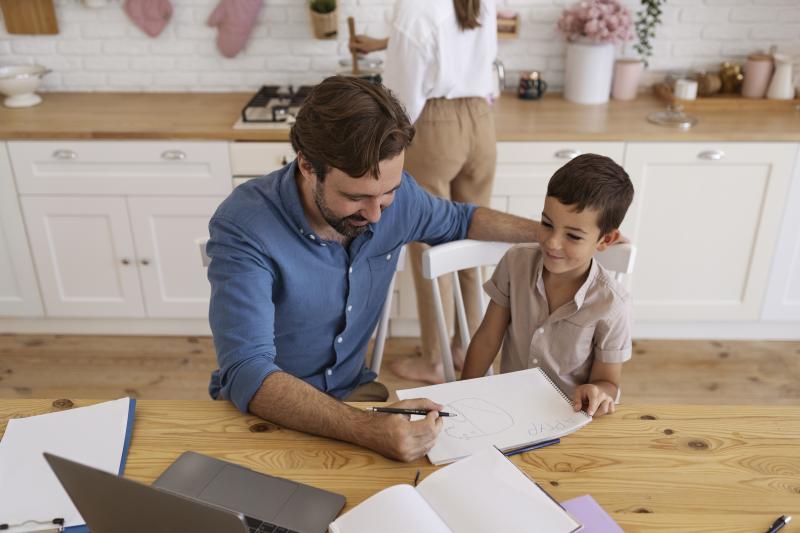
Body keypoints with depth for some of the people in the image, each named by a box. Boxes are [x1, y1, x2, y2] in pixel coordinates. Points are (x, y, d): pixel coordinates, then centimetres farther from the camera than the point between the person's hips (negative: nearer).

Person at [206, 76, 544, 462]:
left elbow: (457, 220, 12)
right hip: (265, 409, -4)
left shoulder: (391, 191, -10)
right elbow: (247, 373, -34)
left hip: (353, 390, 5)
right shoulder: (243, 228, -27)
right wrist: (366, 429, -46)